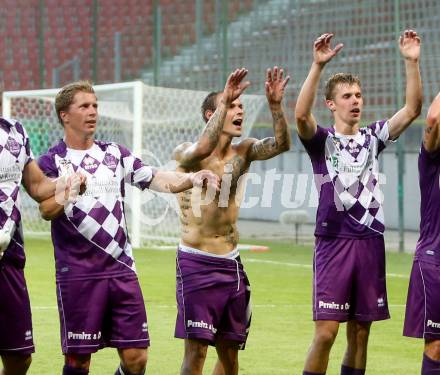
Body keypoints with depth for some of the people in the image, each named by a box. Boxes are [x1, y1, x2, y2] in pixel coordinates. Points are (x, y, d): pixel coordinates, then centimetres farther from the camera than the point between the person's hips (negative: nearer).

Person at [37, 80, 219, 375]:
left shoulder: (115, 154, 13)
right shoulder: (52, 161, 1)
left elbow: (156, 179, 1)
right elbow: (46, 210, -12)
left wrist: (190, 179, -17)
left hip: (121, 270, 4)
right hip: (78, 274, -4)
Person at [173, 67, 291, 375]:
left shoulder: (243, 152, 6)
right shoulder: (186, 153, -8)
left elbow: (281, 144, -11)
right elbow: (203, 149, -32)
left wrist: (276, 105, -26)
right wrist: (224, 101, -34)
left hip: (231, 264, 6)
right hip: (197, 263, -6)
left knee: (230, 350, 11)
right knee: (197, 349, -9)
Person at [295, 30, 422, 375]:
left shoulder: (373, 137, 11)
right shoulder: (322, 140, -1)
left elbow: (412, 110, 0)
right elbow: (301, 115, -21)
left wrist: (412, 62, -11)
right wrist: (318, 66, -31)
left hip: (371, 243, 4)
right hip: (334, 243, -4)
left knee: (360, 333, 8)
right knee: (326, 333, -9)